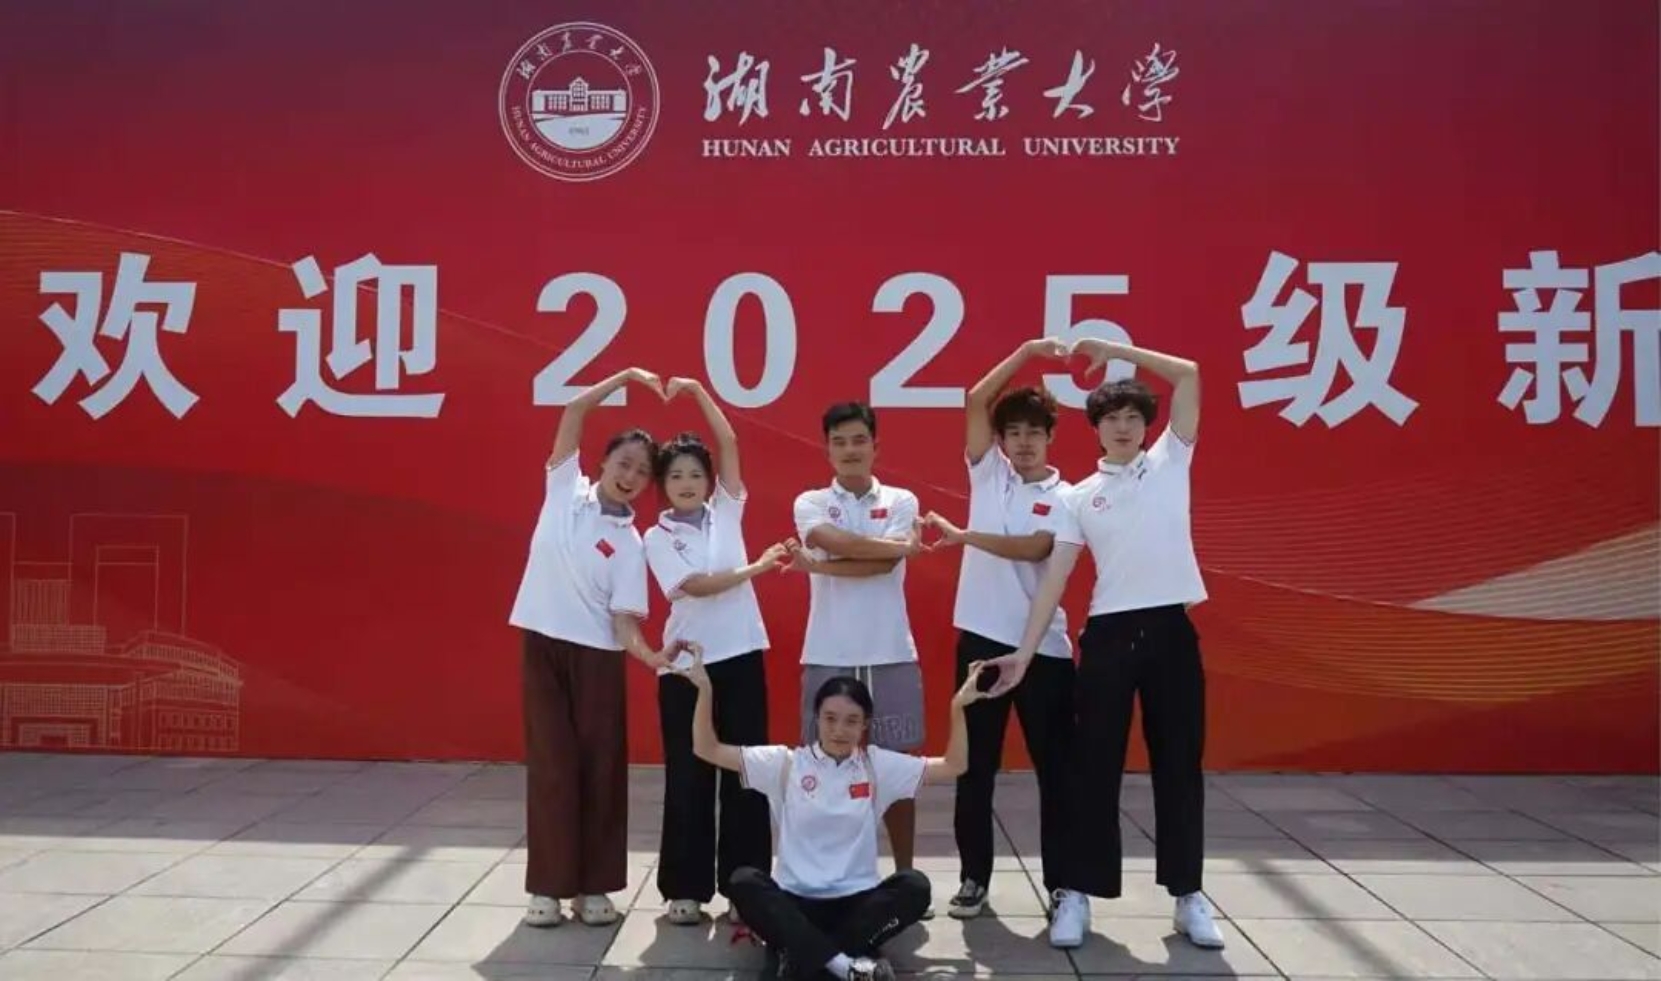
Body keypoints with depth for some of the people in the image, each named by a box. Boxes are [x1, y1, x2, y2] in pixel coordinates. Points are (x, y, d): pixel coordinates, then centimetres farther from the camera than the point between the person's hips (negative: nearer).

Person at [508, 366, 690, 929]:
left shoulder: (628, 541, 1)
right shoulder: (565, 489, 3)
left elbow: (623, 614, -6)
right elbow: (574, 412, -3)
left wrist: (649, 654, -23)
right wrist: (626, 377, -5)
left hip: (597, 655, 0)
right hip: (544, 643, 0)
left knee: (600, 765, 2)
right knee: (551, 764, 1)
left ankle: (593, 887, 13)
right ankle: (547, 886, 11)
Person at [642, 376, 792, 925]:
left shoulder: (727, 513, 9)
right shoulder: (658, 538, 1)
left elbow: (728, 444, 1)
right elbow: (694, 586, -13)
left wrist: (698, 391, -3)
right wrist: (756, 568, -16)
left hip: (741, 656, 2)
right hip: (688, 663, -2)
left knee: (745, 772, 5)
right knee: (688, 775, 4)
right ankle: (686, 888, 14)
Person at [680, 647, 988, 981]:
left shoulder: (877, 765, 5)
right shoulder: (786, 763, 2)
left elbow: (953, 766, 5)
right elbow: (707, 749, -1)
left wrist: (957, 708, -7)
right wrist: (705, 690, -13)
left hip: (858, 901, 1)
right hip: (796, 901, -1)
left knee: (915, 887, -26)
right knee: (744, 883, -29)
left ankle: (804, 951, -25)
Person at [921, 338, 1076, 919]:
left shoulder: (1065, 499, 1)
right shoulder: (987, 472, 8)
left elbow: (1033, 548, -16)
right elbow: (976, 401, -1)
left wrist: (963, 536, -20)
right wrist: (1026, 352, -3)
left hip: (1043, 646, -2)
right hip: (981, 637, 2)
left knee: (1054, 768, 5)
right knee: (976, 765, 7)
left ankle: (1061, 884, 16)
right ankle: (974, 878, 18)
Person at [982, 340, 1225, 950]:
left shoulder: (1170, 462, 9)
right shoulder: (1080, 496, 8)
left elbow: (1188, 374, 2)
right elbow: (1054, 577, 4)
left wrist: (1115, 349, 0)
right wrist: (1025, 652, -2)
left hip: (1172, 629, 0)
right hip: (1110, 634, 0)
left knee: (1179, 764, 7)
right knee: (1095, 766, 3)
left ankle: (1187, 894, 18)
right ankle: (1078, 892, 12)